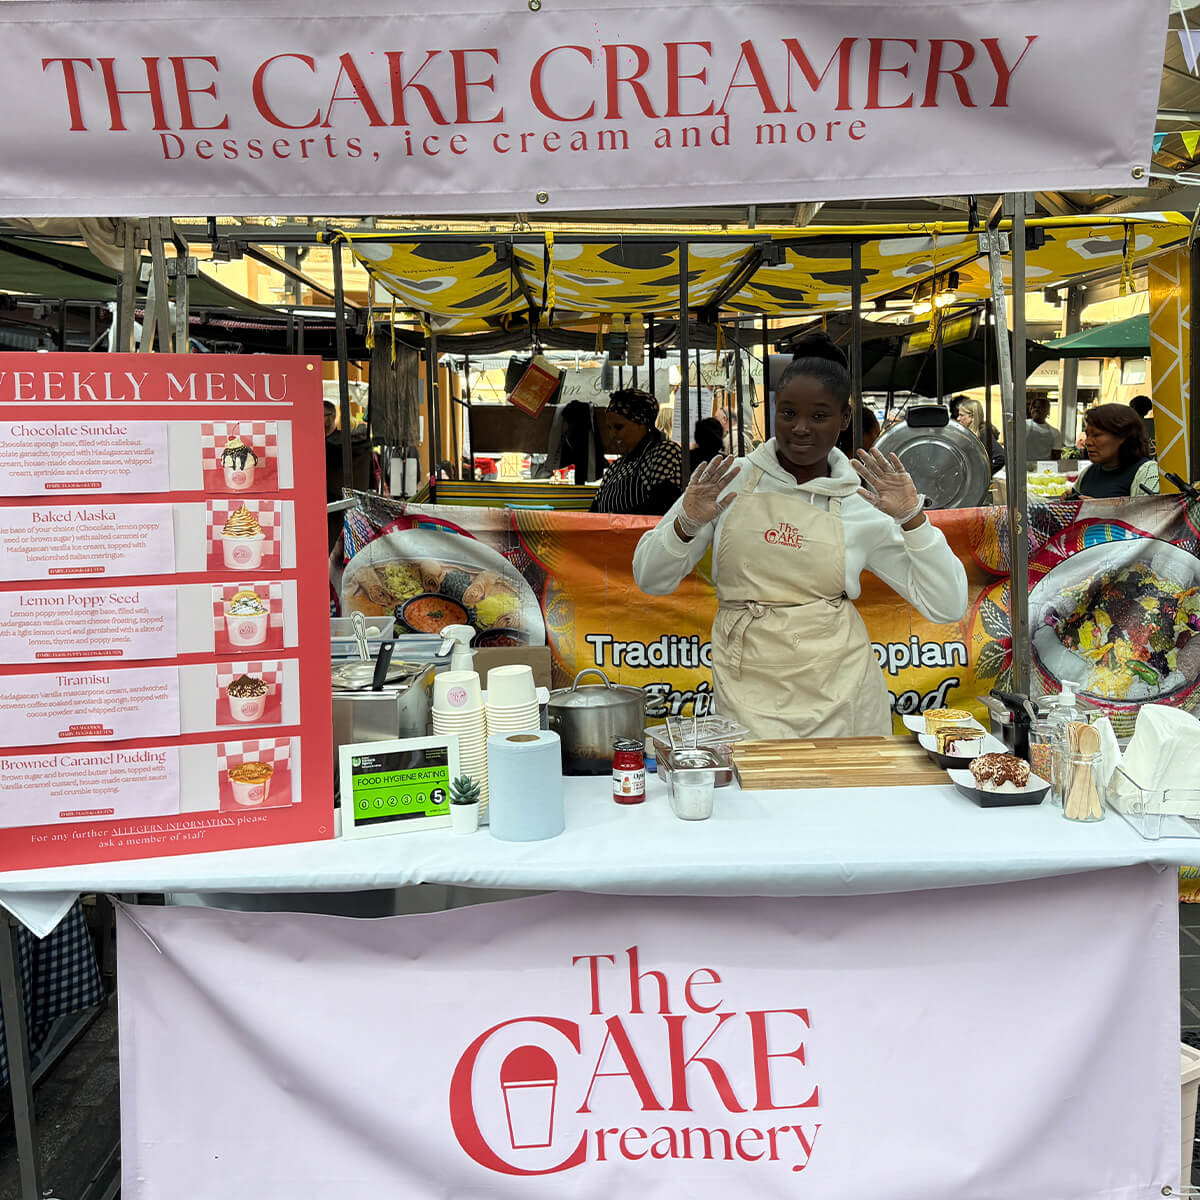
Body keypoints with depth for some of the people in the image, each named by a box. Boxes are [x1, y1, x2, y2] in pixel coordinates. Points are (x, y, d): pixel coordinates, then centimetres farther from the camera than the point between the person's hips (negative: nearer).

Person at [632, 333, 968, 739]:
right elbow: (650, 579, 7)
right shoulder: (727, 479, 3)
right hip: (749, 694, 0)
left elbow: (947, 606, 2)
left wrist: (912, 517, -8)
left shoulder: (863, 505, 4)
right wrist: (687, 522, -11)